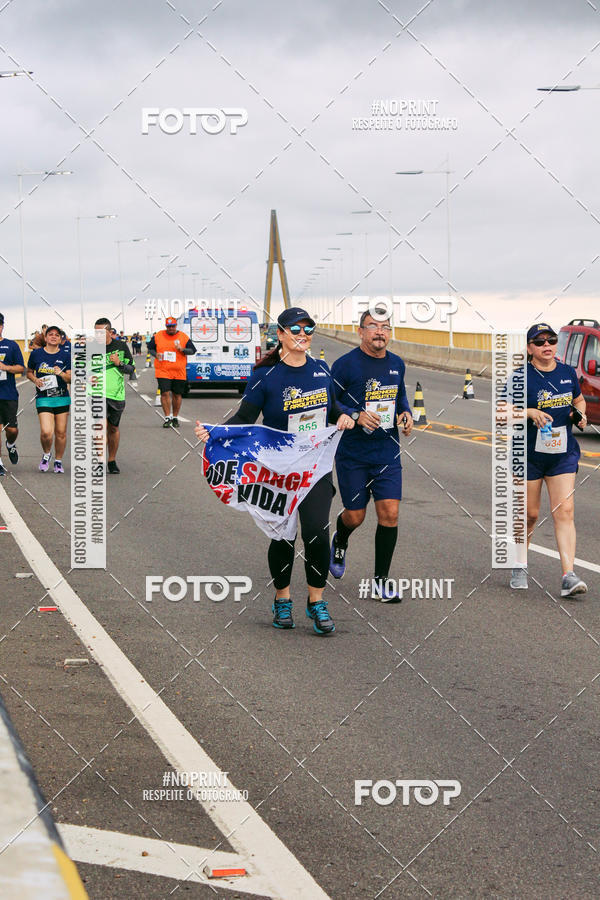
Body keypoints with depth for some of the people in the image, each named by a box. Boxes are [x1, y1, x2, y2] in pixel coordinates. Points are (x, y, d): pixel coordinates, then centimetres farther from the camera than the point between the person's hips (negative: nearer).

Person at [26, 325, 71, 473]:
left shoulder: (65, 355, 2)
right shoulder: (36, 354, 2)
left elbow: (70, 379, 1)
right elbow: (29, 372, 16)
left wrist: (62, 374, -19)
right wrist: (36, 380, -5)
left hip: (62, 398, 1)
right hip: (43, 398, -1)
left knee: (61, 433, 4)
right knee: (46, 432, -15)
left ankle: (58, 461, 23)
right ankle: (46, 454, 16)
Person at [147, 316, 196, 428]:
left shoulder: (183, 337, 5)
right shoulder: (157, 336, 7)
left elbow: (192, 350, 7)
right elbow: (150, 348, 16)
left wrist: (182, 349, -12)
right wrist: (156, 354, -6)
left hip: (179, 372, 1)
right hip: (163, 371, -1)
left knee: (177, 394, 6)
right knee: (165, 393, -11)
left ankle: (175, 417, 20)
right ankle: (167, 417, -5)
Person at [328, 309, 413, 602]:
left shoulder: (396, 364, 6)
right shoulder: (345, 364, -10)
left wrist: (405, 413, 4)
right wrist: (356, 415, -21)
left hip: (387, 454, 4)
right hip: (352, 454, -3)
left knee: (390, 512, -7)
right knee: (355, 516, 4)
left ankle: (381, 581, 4)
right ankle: (339, 542, 43)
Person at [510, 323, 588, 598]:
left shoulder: (568, 373, 6)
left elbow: (579, 400, 23)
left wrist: (580, 413, 1)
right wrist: (530, 412, -23)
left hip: (563, 453, 2)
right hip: (529, 454, -2)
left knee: (565, 511, -10)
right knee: (529, 514, 6)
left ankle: (568, 576, -15)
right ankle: (518, 567, 29)